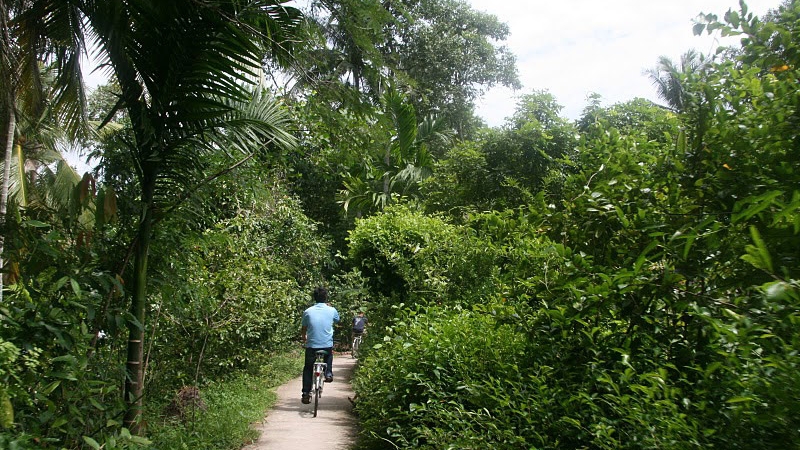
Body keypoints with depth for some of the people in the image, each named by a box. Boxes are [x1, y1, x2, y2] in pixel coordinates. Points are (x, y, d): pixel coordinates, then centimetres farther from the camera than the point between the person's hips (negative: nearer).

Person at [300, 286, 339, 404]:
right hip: (327, 345, 1)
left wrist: (304, 340, 29)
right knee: (329, 355, 36)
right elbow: (337, 321, 20)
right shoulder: (332, 310, -3)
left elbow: (303, 329, 9)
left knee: (308, 369, 17)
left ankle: (306, 393, 11)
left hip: (311, 345, 0)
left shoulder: (308, 312, -2)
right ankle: (328, 373, 19)